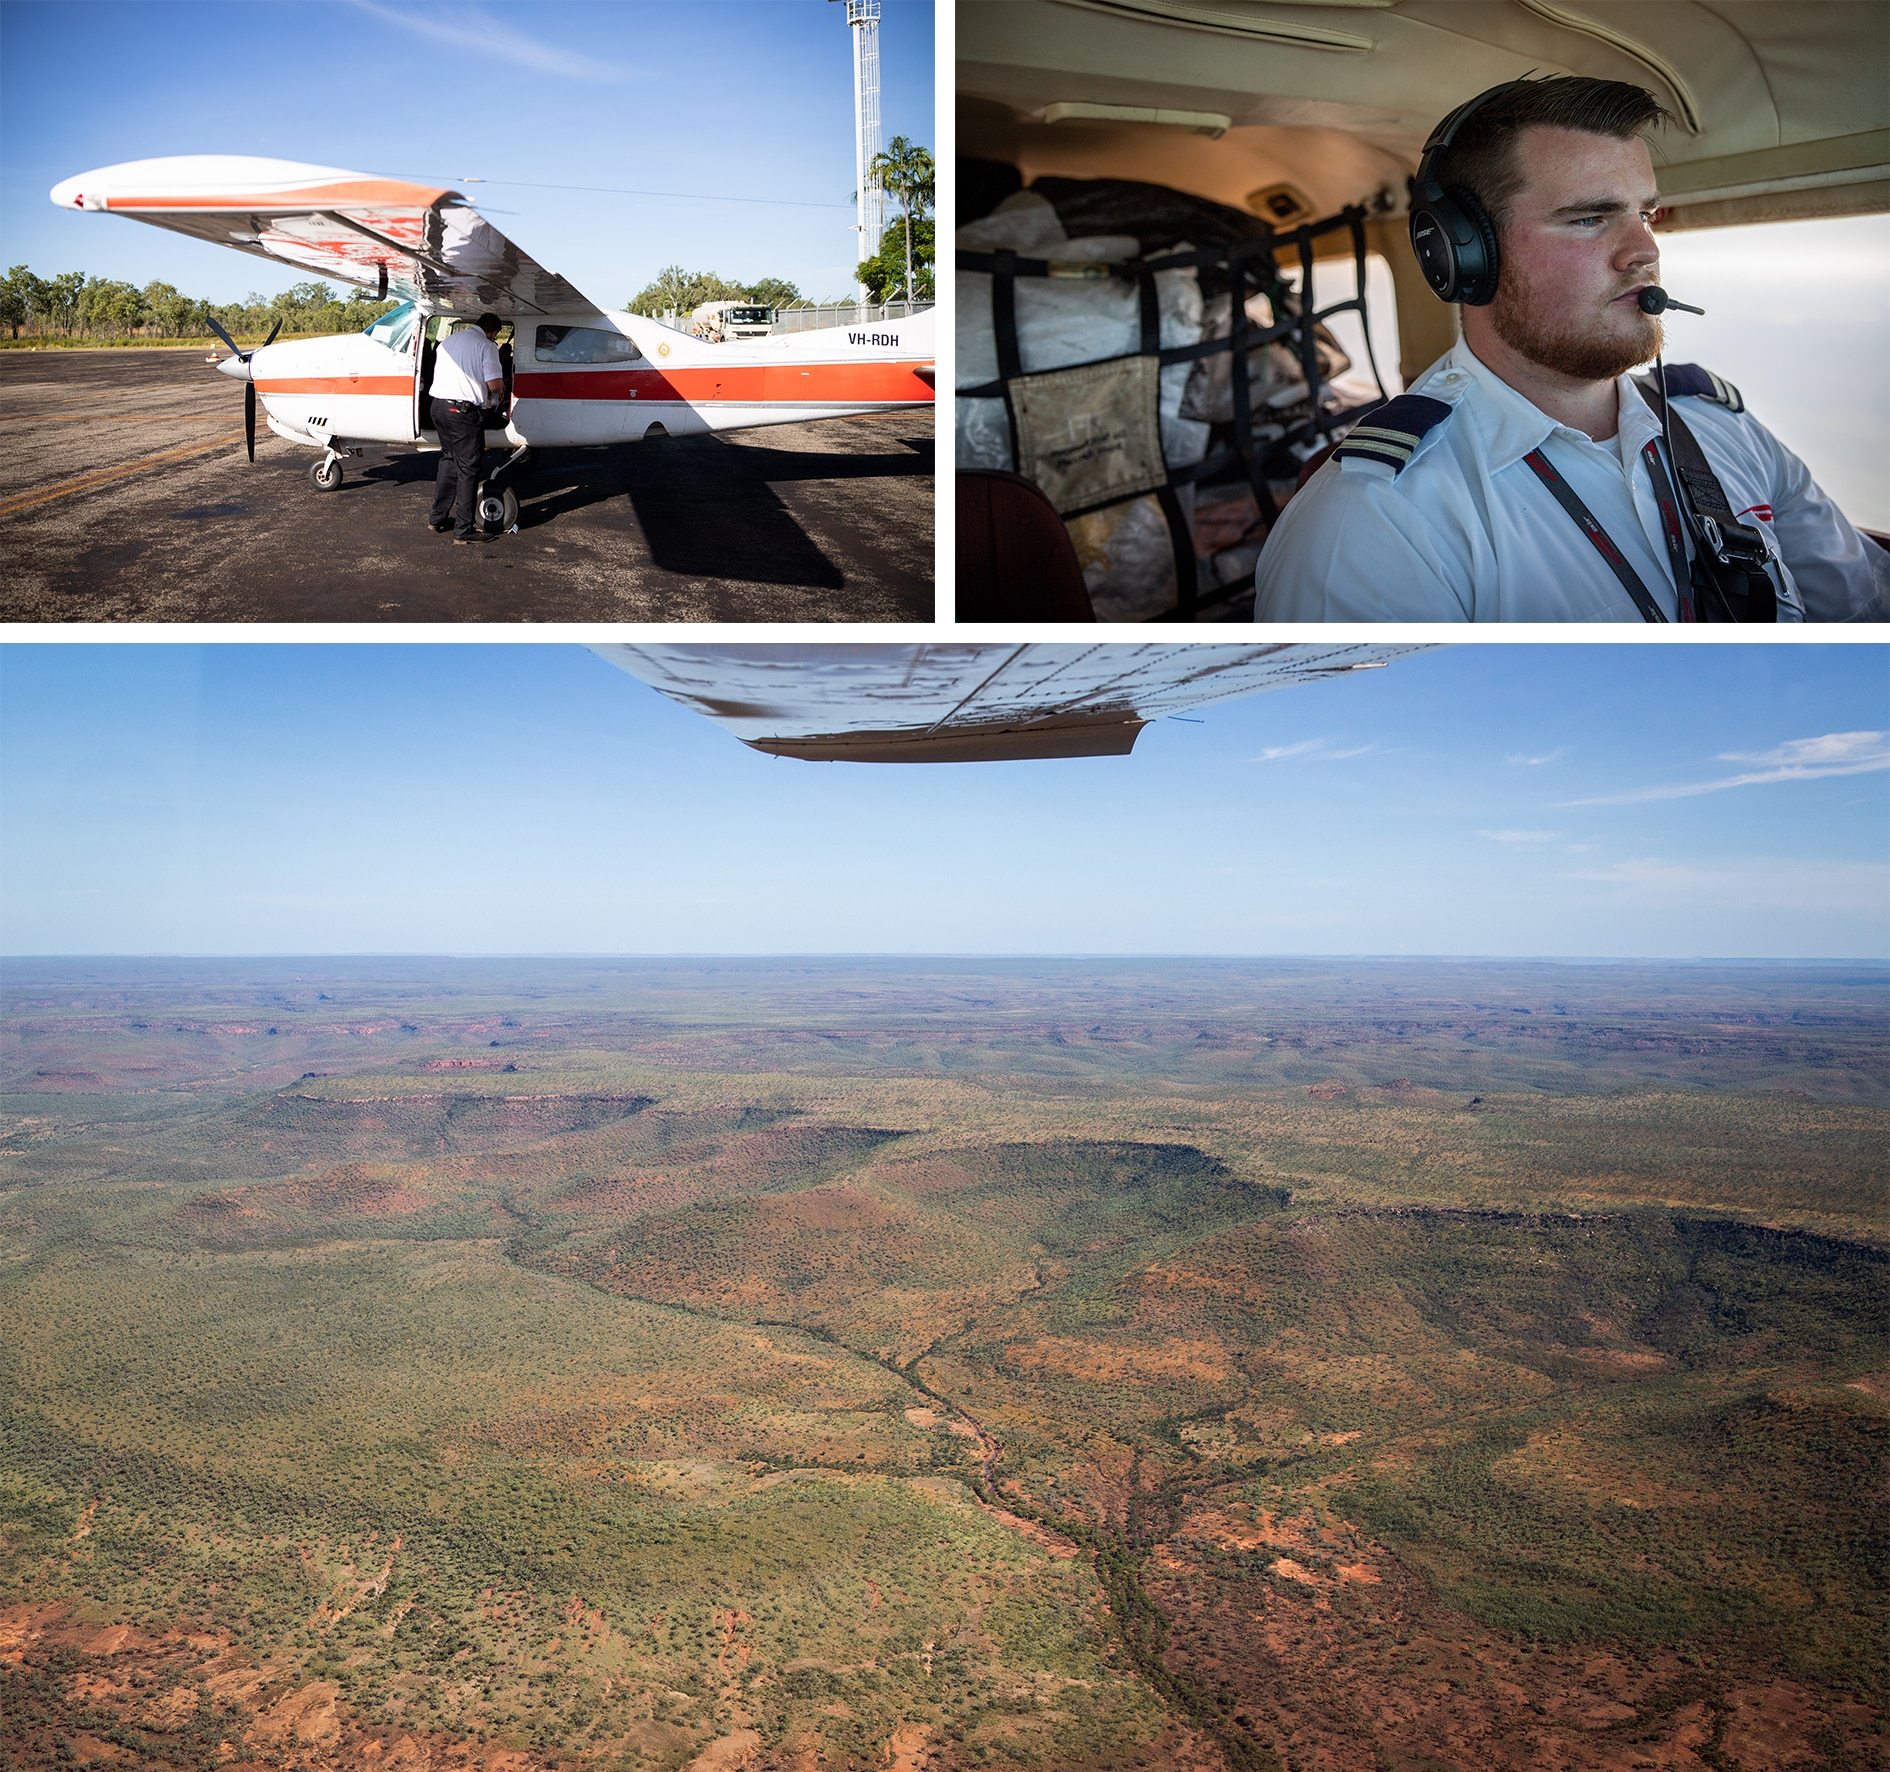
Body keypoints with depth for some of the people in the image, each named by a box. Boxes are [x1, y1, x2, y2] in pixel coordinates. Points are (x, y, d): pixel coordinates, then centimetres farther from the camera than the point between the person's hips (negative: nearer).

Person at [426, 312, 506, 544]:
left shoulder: (447, 342, 17)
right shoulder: (486, 346, -7)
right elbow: (495, 384, -14)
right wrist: (499, 391, 10)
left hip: (438, 405, 8)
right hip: (463, 411, -8)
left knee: (448, 461, 21)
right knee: (468, 468, -2)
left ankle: (437, 519, 26)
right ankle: (464, 530, -2)